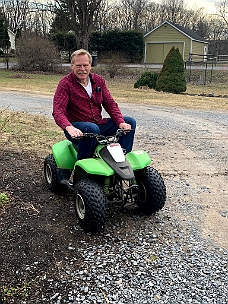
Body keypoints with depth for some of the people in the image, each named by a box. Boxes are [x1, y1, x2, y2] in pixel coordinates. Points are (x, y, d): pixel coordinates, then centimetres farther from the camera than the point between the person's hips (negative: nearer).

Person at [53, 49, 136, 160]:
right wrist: (69, 128, -41)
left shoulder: (98, 80, 8)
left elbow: (110, 103, 6)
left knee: (130, 121, -5)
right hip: (76, 128, -6)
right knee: (92, 128, -39)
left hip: (98, 123, 6)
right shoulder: (65, 83, -9)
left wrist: (121, 122, -12)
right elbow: (58, 111, -20)